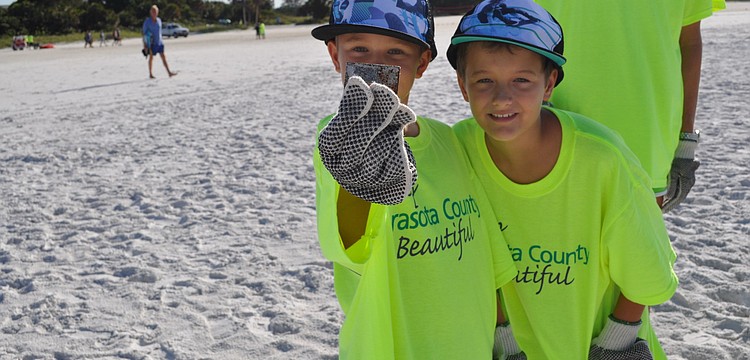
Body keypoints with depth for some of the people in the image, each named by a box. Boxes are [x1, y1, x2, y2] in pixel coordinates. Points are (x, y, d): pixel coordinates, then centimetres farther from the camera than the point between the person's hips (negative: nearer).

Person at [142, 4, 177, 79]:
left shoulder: (159, 20, 7)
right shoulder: (147, 21, -7)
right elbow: (144, 33, -5)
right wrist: (144, 45, -10)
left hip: (159, 42, 4)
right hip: (152, 43, -4)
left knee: (163, 57, 0)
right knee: (151, 57, 4)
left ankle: (169, 72, -2)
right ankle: (150, 74, 12)